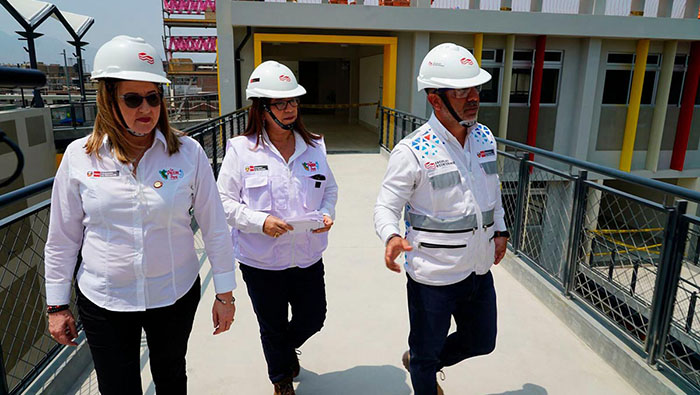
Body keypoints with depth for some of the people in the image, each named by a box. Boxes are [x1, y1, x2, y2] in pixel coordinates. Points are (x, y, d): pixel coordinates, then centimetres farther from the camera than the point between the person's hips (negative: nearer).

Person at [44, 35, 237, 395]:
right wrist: (57, 305, 6)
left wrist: (225, 294, -2)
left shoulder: (188, 152, -10)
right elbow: (62, 238, 2)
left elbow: (215, 227, -5)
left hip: (175, 296, 0)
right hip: (103, 302, 0)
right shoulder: (79, 157, -7)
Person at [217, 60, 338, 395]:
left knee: (313, 319, 18)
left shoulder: (314, 147, 2)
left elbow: (330, 188, 12)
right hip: (261, 262, -3)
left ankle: (288, 347, 55)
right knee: (273, 328, 16)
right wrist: (260, 221, -22)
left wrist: (326, 214, -8)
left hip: (308, 257, 3)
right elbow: (225, 201, -7)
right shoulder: (241, 150, -9)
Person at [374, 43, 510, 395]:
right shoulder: (413, 151, -20)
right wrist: (391, 237, -34)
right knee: (427, 353, 15)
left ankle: (419, 361, 50)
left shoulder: (485, 138, 1)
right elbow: (386, 207, -15)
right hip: (433, 277, -6)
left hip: (480, 270, 7)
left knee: (482, 342, 26)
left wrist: (500, 229, 11)